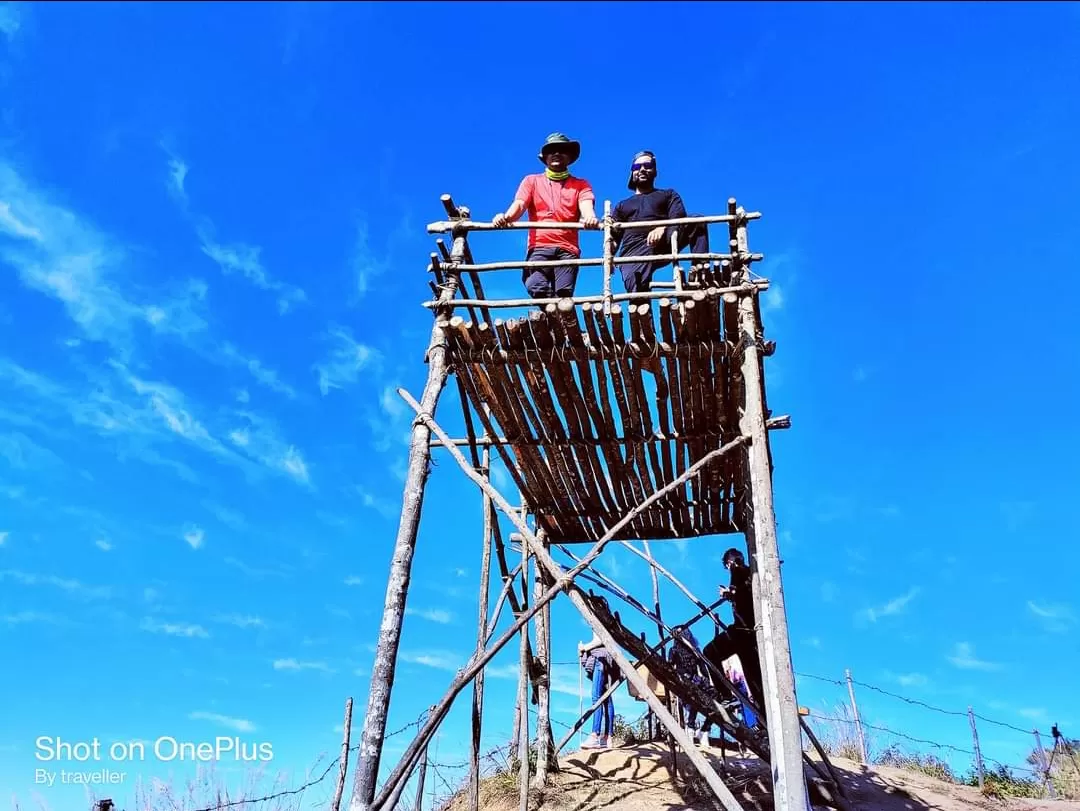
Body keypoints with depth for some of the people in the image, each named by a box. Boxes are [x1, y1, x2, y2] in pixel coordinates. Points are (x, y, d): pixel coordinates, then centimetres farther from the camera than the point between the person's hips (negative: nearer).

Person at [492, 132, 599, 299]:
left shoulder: (581, 184, 20)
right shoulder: (532, 181, 23)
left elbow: (586, 207, 1)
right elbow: (519, 204, 5)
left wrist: (590, 218, -27)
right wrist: (505, 217, -20)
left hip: (567, 249, 0)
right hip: (539, 247, 0)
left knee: (564, 293, -20)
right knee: (536, 287, -29)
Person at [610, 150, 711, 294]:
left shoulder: (668, 195, 29)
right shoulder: (622, 206, 34)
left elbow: (679, 218, 6)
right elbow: (613, 238, 22)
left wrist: (662, 228, -18)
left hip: (662, 244, 0)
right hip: (633, 255, 1)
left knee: (697, 222, -24)